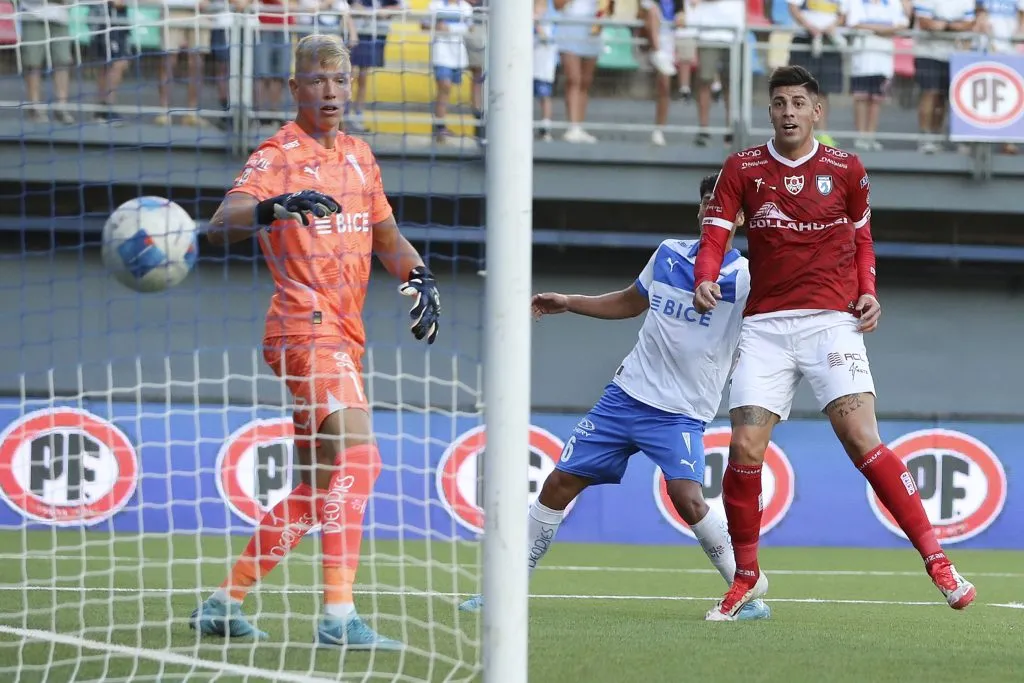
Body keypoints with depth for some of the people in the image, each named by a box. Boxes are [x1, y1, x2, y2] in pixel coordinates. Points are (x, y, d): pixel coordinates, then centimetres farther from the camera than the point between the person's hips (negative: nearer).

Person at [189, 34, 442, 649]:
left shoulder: (358, 155, 16)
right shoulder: (279, 156, -7)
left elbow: (386, 236, 26)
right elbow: (222, 224, -21)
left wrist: (420, 276, 7)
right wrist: (278, 206, -40)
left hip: (345, 337, 8)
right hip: (304, 327, -8)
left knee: (318, 487, 11)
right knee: (356, 453, -24)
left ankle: (225, 603, 21)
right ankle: (339, 616, -28)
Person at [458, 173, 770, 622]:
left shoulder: (743, 277, -8)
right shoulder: (668, 254, 7)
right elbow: (631, 302, 24)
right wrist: (568, 303, 20)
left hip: (681, 413, -5)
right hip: (626, 394, 5)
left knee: (686, 496, -27)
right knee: (560, 484, 4)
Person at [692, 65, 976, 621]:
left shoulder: (845, 170, 7)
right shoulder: (742, 169, 6)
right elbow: (715, 236, -1)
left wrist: (867, 292, 3)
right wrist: (705, 280, -22)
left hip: (831, 320, -1)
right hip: (764, 323, 1)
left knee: (862, 439, -17)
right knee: (745, 448, -9)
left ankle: (936, 560, -14)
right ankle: (746, 576, 10)